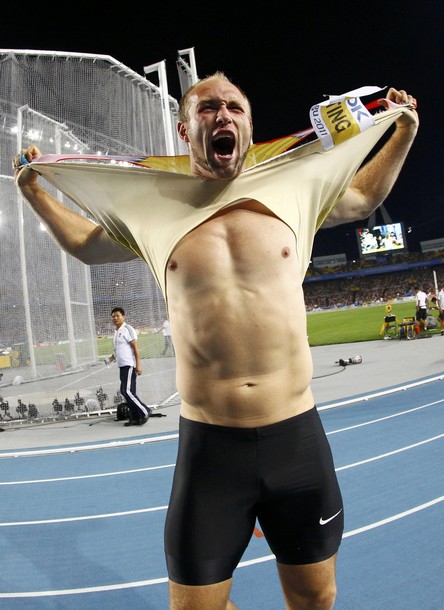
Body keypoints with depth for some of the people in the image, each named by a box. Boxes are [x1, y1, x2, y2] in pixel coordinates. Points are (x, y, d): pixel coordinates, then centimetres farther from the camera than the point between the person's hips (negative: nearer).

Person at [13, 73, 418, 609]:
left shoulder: (292, 191, 2)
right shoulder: (156, 210, 1)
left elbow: (363, 198, 23)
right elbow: (88, 245, 21)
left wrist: (405, 132, 21)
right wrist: (33, 189, 14)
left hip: (298, 435, 1)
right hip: (209, 443, 0)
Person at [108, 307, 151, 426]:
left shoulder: (128, 329, -9)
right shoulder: (116, 332, 18)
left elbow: (135, 347, -14)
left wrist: (138, 365, -20)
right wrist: (115, 355, 11)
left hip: (129, 365, -9)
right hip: (122, 366, 9)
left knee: (127, 391, -14)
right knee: (127, 392, 9)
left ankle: (144, 412, -2)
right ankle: (135, 418, 14)